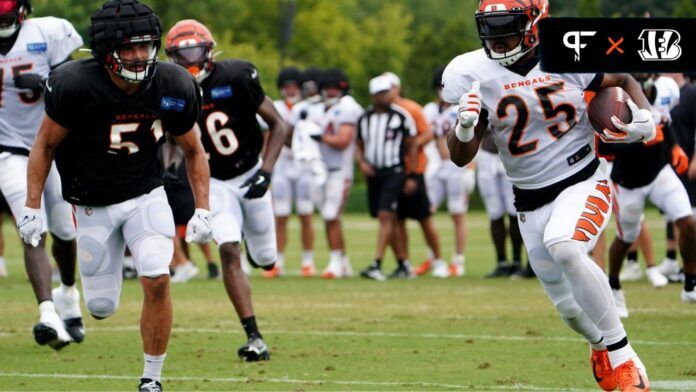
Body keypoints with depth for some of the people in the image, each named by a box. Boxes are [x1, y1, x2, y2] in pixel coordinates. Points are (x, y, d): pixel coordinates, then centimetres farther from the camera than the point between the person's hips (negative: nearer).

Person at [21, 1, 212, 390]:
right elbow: (46, 144, -7)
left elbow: (194, 151, 3)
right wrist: (32, 207, -8)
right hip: (93, 206, -1)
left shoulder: (171, 87, -13)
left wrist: (203, 210, -4)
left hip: (147, 196, 1)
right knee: (101, 307, 3)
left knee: (158, 280, -21)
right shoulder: (76, 85, -22)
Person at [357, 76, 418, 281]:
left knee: (386, 217, -16)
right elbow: (359, 146, 18)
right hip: (373, 173, 5)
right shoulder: (364, 118, 9)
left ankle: (377, 264, -22)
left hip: (394, 172, -5)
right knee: (387, 219, 10)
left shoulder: (401, 116, -4)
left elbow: (412, 146, 1)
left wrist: (411, 176, -3)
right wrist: (361, 162, -2)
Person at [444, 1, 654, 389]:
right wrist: (465, 127, -25)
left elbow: (625, 81, 10)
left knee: (564, 247, -33)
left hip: (583, 182, -3)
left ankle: (622, 356, -22)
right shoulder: (477, 76, -7)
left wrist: (645, 120, -10)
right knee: (571, 308, 6)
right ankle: (601, 345, 43)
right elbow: (461, 157, -3)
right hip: (532, 201, 3)